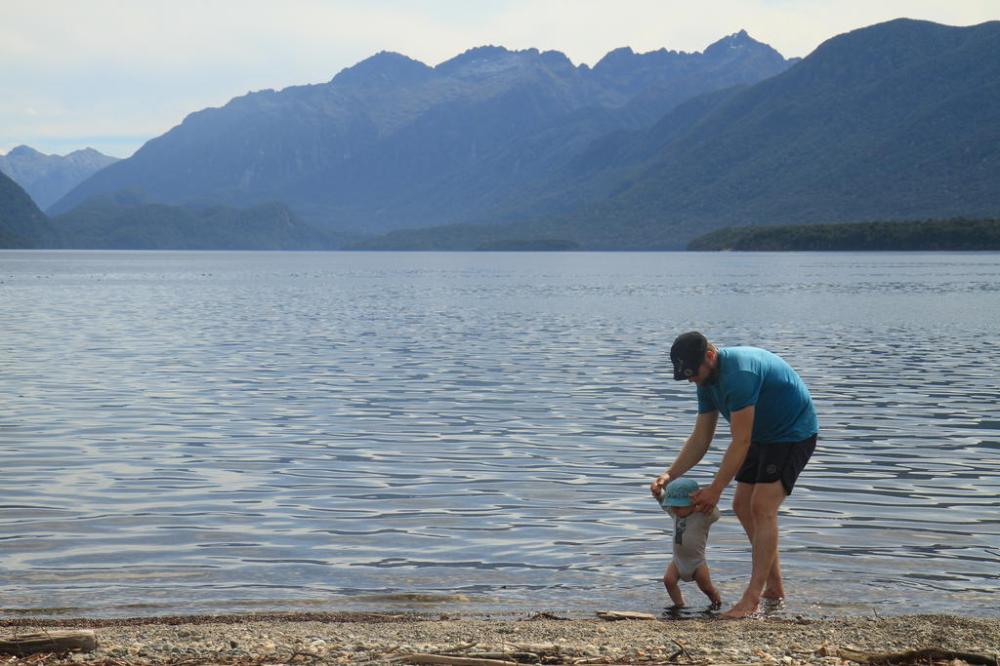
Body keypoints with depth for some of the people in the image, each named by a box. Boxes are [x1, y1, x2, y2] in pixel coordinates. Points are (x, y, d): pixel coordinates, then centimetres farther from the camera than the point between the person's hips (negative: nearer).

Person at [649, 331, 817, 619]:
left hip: (794, 434, -10)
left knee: (762, 507, -19)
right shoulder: (708, 380, 0)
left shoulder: (739, 373, -31)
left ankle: (751, 599, -21)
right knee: (742, 506, 10)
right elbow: (700, 440, 4)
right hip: (764, 437, 10)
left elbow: (741, 442, -28)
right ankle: (774, 587, 21)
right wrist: (669, 475, -9)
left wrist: (715, 490, -23)